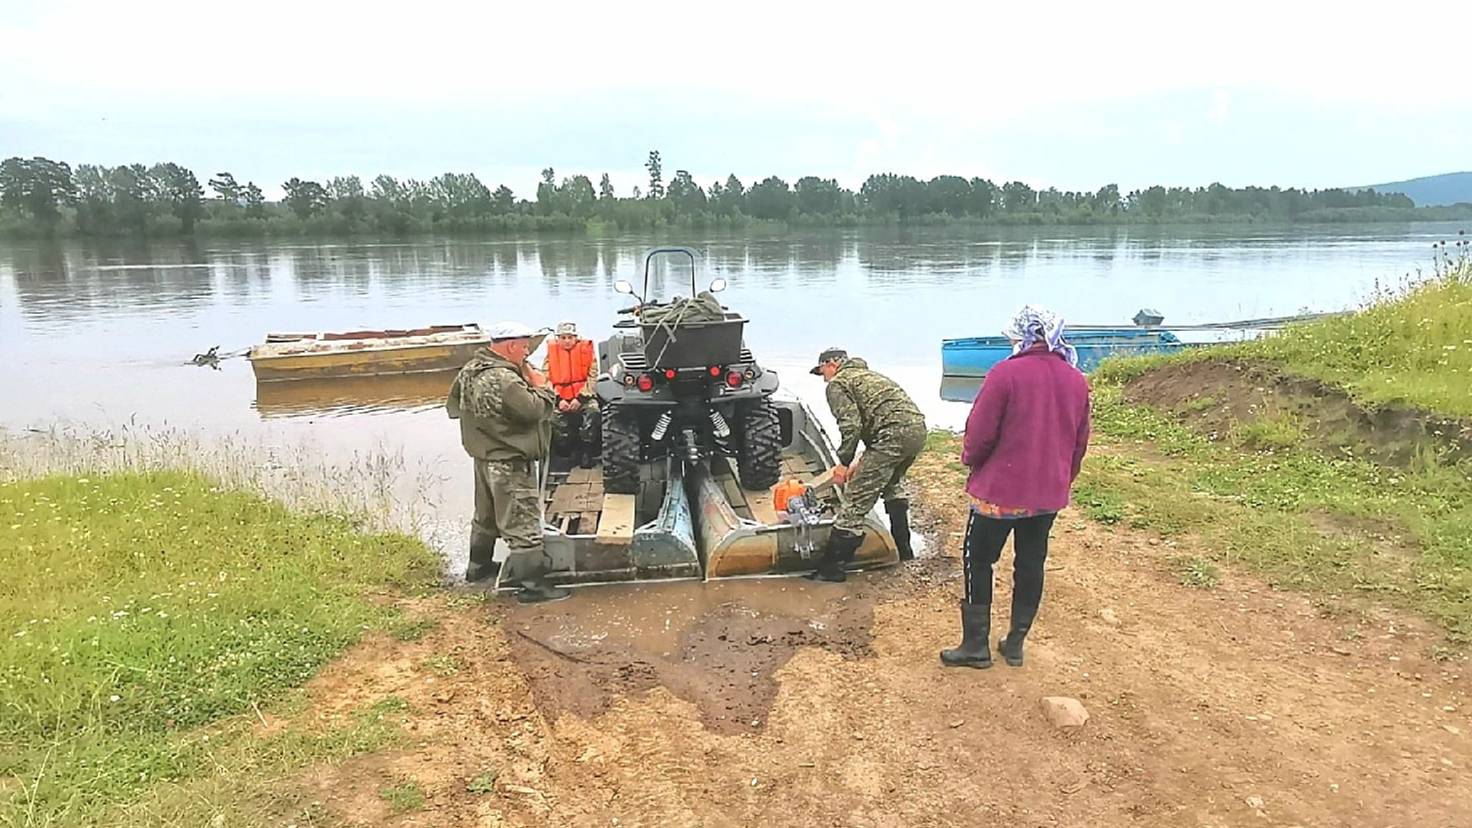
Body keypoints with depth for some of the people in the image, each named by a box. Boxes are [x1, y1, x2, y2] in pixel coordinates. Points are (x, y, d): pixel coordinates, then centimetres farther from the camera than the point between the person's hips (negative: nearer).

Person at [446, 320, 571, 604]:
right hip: (509, 464, -10)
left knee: (485, 516, 26)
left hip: (483, 457, 10)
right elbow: (534, 410, -26)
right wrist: (542, 386, -10)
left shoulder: (470, 370, 5)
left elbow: (453, 403, 16)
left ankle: (478, 566, 41)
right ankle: (533, 585, 2)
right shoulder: (503, 380, -26)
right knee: (523, 525, -3)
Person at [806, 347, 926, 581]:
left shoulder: (837, 384, 5)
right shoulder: (867, 375, 33)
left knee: (856, 499, -4)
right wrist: (863, 464, 31)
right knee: (892, 483, 33)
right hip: (918, 428, 9)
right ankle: (903, 549, 39)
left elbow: (851, 425, -10)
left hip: (894, 434, -9)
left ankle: (831, 566, -1)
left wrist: (844, 463, -1)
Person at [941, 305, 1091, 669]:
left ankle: (976, 645, 13)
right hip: (1050, 493, 6)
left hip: (1000, 490, -5)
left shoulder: (1006, 373, -17)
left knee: (978, 561, 8)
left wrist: (970, 460, 6)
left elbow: (980, 432, -14)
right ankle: (1015, 644, 24)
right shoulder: (1076, 380, 2)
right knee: (1031, 565, 15)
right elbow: (1080, 442, 10)